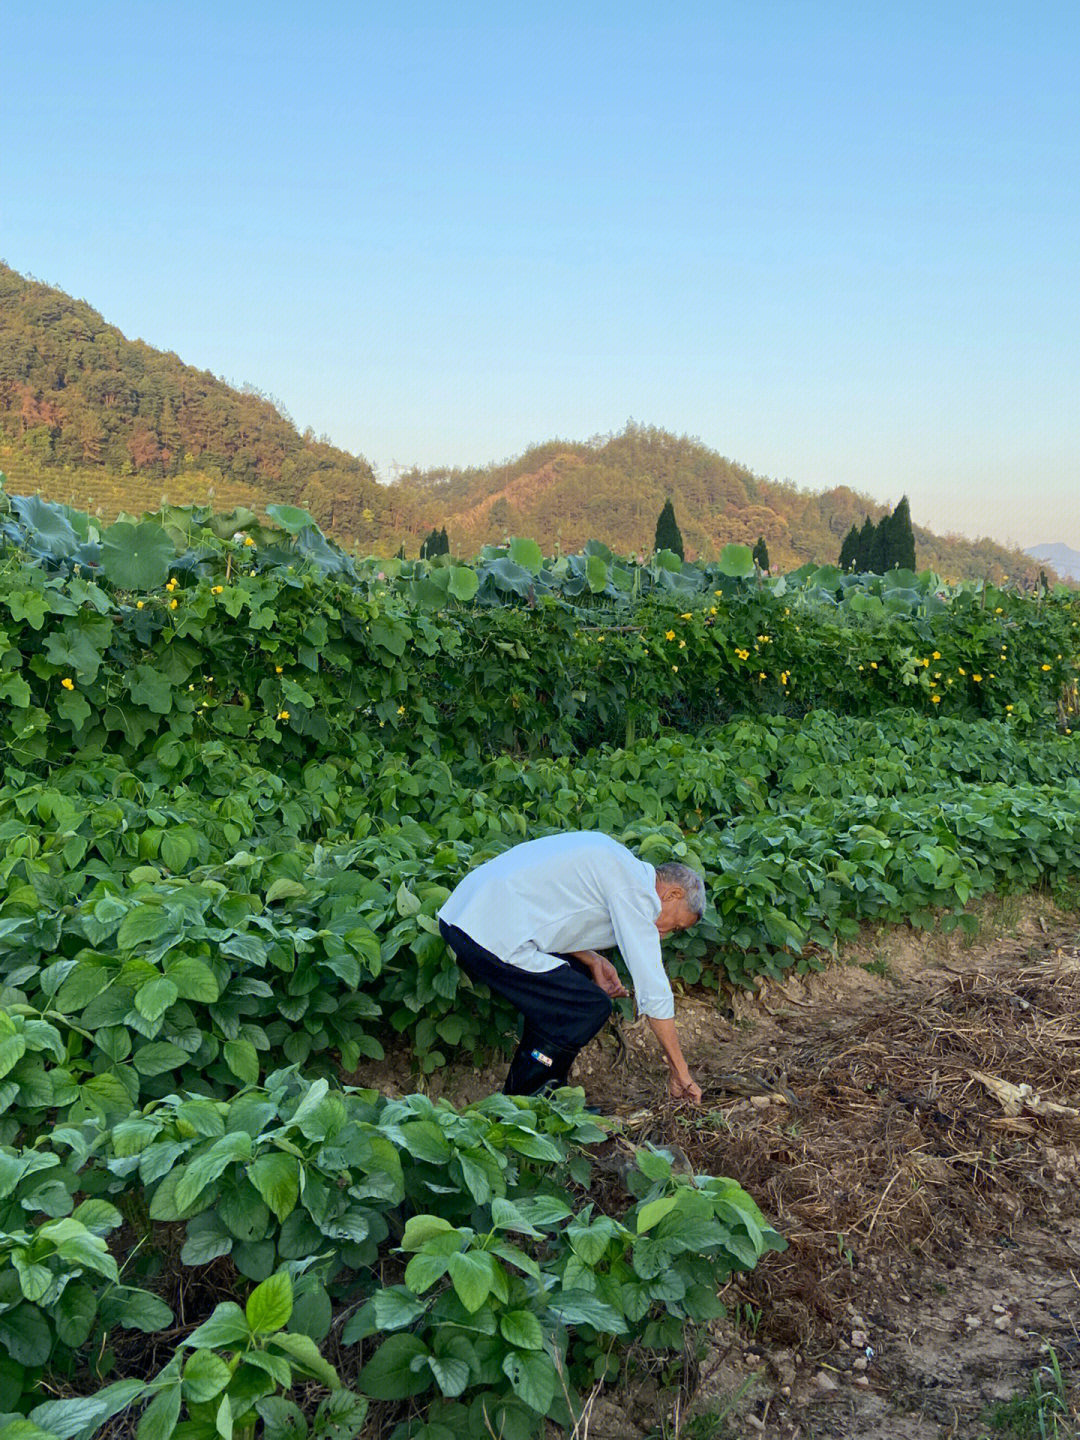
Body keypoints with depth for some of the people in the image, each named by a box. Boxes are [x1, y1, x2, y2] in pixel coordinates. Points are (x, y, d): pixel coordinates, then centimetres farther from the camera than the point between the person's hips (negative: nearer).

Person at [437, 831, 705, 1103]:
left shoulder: (615, 857, 20)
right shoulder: (634, 891, -7)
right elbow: (654, 991, -8)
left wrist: (592, 960, 14)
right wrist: (679, 1070, 1)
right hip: (492, 937, -10)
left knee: (577, 976, 20)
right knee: (592, 1008, -4)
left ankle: (547, 1094, 24)